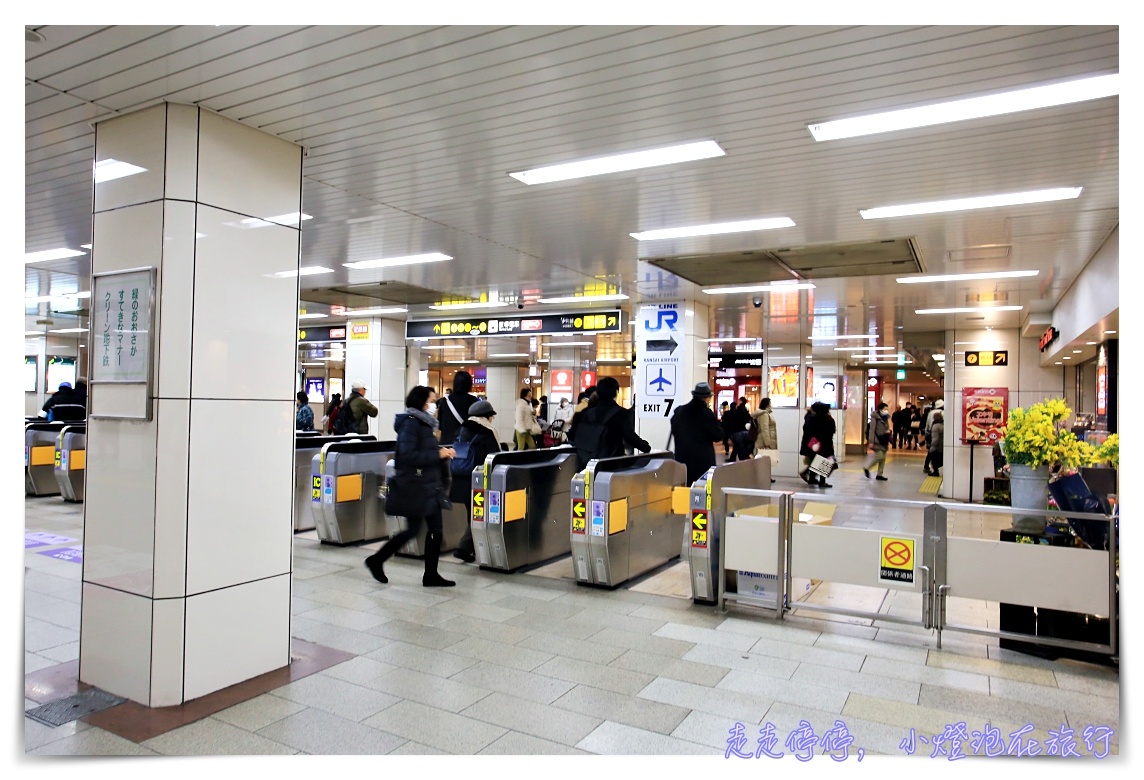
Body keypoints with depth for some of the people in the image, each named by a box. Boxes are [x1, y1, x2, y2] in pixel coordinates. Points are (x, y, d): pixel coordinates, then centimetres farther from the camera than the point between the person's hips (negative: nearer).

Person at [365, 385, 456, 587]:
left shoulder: (423, 422, 12)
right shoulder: (411, 423, -15)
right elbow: (407, 455, -24)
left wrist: (442, 452, 2)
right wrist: (438, 454, -22)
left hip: (428, 484, 9)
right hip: (415, 485, -9)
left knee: (436, 529, 7)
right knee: (413, 529, 0)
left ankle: (431, 575, 14)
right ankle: (376, 560, 17)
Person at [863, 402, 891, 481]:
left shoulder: (885, 418, 13)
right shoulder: (875, 417, -11)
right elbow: (872, 430, -15)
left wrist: (888, 431, -2)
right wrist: (871, 441, -19)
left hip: (884, 441, 8)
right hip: (877, 440, -8)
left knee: (883, 458, 8)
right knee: (879, 456, -14)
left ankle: (880, 475, 16)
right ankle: (866, 467, 5)